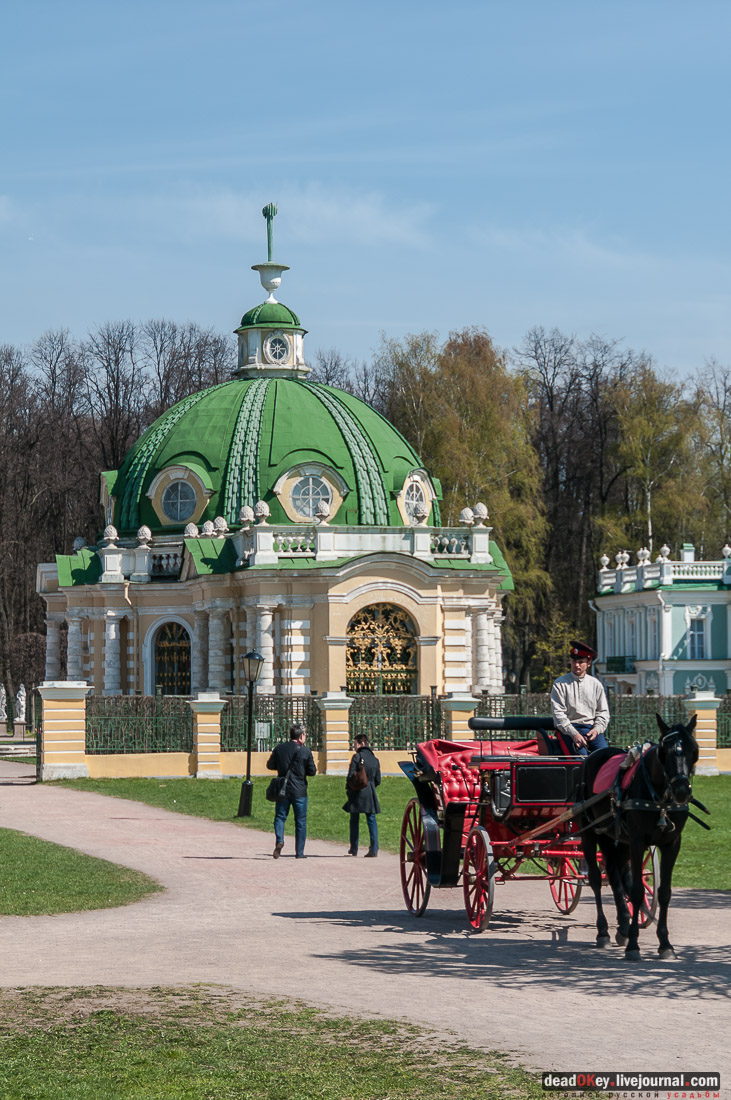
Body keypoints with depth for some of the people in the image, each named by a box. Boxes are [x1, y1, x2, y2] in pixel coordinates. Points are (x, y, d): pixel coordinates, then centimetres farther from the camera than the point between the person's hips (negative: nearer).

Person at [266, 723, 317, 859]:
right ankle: (299, 852, 8)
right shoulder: (305, 751, -7)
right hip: (299, 790, -2)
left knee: (280, 816, 9)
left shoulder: (279, 748, 2)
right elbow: (312, 771, -4)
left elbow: (270, 765, 9)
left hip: (282, 788, 2)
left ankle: (279, 840, -18)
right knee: (300, 821, 6)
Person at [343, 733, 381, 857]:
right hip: (370, 794, 4)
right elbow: (378, 780, 10)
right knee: (371, 820, 3)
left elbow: (351, 775, -11)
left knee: (354, 820, 8)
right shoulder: (375, 759, 9)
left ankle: (354, 849, 12)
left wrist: (348, 789, 3)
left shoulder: (357, 757, -7)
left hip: (357, 792, -4)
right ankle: (374, 849, -7)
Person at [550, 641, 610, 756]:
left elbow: (603, 712, 16)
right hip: (569, 729, -3)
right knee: (582, 754, -31)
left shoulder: (596, 684, 17)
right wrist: (573, 733, -16)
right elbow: (558, 713, -2)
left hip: (592, 728, 3)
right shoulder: (560, 684, 7)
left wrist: (596, 729, -5)